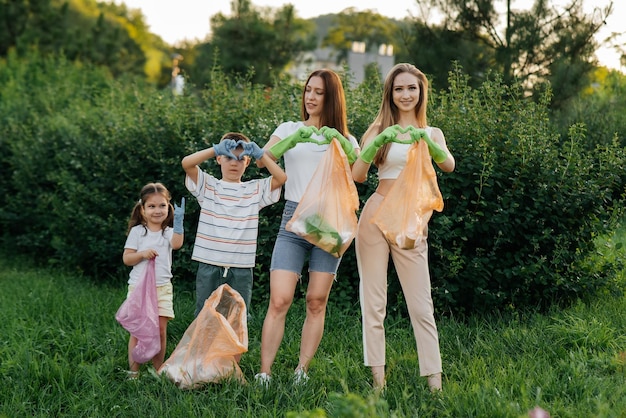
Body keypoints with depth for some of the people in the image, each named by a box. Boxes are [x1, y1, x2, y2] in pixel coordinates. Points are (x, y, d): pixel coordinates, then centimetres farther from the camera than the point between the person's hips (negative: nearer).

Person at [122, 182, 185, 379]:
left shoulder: (169, 232, 7)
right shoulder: (137, 231, 4)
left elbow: (177, 244, -17)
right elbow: (126, 258, 1)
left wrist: (178, 221, -29)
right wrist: (142, 254, -16)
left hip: (162, 288, 1)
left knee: (160, 330, 0)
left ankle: (158, 371, 10)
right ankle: (133, 371, 6)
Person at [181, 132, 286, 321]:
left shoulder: (256, 190, 9)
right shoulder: (207, 185, 6)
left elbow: (281, 177, -4)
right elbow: (187, 163, -8)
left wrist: (260, 154, -8)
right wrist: (216, 149, -16)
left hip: (241, 268, 1)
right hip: (209, 265, -1)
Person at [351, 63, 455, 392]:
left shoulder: (432, 133, 10)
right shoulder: (380, 130, 8)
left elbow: (448, 165, -10)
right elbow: (357, 176, -4)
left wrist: (427, 142, -28)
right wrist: (377, 143, -19)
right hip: (376, 215, 0)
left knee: (421, 304, -2)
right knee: (373, 301, 1)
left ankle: (434, 380, 0)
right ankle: (378, 378, 7)